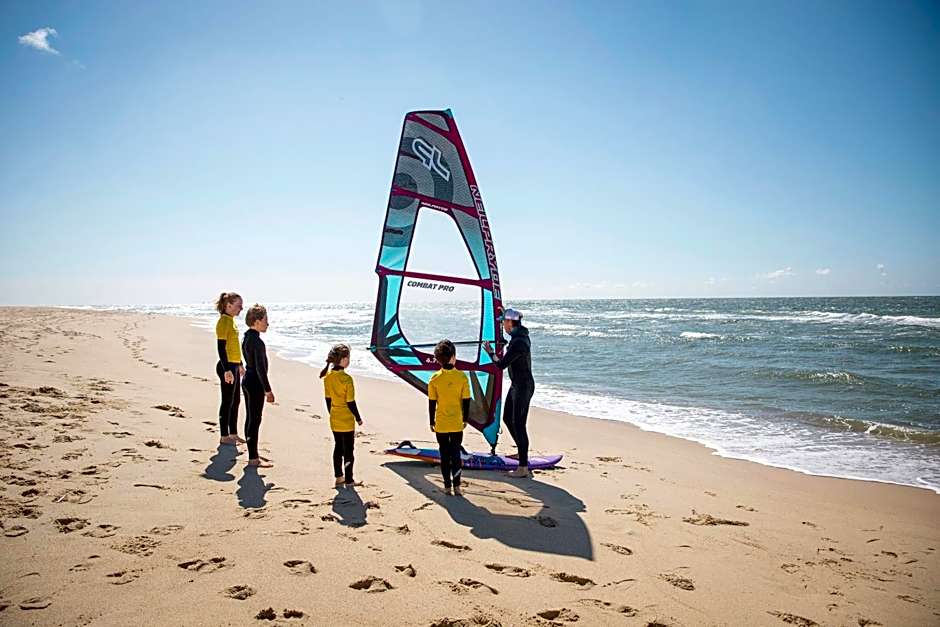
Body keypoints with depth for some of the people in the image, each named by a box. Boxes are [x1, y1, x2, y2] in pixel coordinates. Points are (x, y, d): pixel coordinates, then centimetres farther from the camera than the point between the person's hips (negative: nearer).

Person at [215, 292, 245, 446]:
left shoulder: (231, 321, 13)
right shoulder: (223, 321, -14)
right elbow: (221, 348, -20)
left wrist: (240, 365, 24)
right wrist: (227, 370, -24)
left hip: (234, 366, 9)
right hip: (227, 366, -9)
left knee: (235, 401, 14)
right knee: (227, 402, -1)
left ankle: (233, 434, 23)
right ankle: (224, 437, 8)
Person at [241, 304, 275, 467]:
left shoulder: (247, 338, 11)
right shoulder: (257, 342, -20)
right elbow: (260, 368, -22)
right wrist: (268, 390, -18)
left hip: (248, 381, 10)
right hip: (255, 383, -10)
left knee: (251, 418, 16)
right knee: (254, 419, -4)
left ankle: (253, 454, 26)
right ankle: (253, 459, 3)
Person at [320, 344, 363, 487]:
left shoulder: (327, 377, -2)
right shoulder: (347, 379, -22)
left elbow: (328, 399, 7)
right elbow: (350, 403, -18)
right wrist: (358, 418, -5)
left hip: (334, 420, 6)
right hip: (347, 421, -6)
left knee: (338, 448, 17)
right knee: (348, 451, 6)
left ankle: (339, 477, 24)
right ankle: (348, 480, 13)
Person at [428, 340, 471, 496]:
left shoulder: (434, 379, -9)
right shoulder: (462, 377, -9)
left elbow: (431, 403, -4)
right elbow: (466, 401, -4)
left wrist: (432, 422, 6)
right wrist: (465, 419, 9)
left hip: (441, 424, 0)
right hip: (457, 424, 0)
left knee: (445, 455, 10)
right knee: (456, 454, 11)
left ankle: (447, 486, 12)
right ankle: (456, 486, 8)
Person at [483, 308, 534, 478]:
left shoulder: (518, 343, -25)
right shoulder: (521, 335, 4)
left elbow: (501, 364, -22)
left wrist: (490, 352, -4)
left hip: (523, 387, -10)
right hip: (516, 385, 10)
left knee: (518, 425, -5)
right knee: (507, 418, 20)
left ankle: (523, 467, 2)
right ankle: (523, 454, 33)